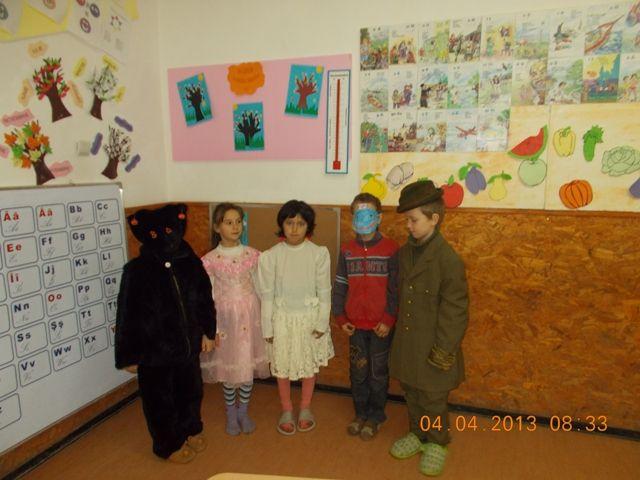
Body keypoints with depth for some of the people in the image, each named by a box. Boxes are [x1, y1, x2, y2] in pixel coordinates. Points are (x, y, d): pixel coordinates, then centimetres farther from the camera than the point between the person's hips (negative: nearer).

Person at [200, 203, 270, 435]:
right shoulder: (209, 261, -9)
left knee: (249, 364, 11)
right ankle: (231, 414, 34)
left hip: (250, 317, 2)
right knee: (228, 366, 11)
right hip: (225, 318, -2)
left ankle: (243, 412, 33)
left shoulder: (253, 255, -3)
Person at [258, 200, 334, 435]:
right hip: (282, 318, 0)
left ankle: (305, 408, 38)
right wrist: (268, 327, -3)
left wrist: (322, 323, -6)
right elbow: (267, 294, -5)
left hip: (310, 316, 0)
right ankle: (286, 410, 36)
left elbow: (324, 291, -6)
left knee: (310, 364, 16)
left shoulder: (319, 253, -11)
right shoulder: (270, 256, -10)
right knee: (283, 366, 13)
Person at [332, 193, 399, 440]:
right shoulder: (347, 250, 1)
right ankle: (361, 413, 34)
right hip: (355, 324, 3)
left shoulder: (390, 249, -9)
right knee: (358, 372, 15)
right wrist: (340, 318, 0)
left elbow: (396, 289, -9)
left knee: (378, 373, 11)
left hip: (381, 325, -3)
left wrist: (389, 320, -13)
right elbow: (339, 286, 5)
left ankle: (375, 416, 30)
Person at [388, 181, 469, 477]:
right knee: (412, 394, 22)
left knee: (432, 400, 12)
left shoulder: (448, 259, -20)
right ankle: (417, 434, 44)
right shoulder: (404, 252, 2)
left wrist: (443, 350, -16)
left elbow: (454, 310, -18)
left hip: (432, 346, -6)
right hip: (407, 341, 6)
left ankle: (436, 444, 35)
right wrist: (398, 329, 13)